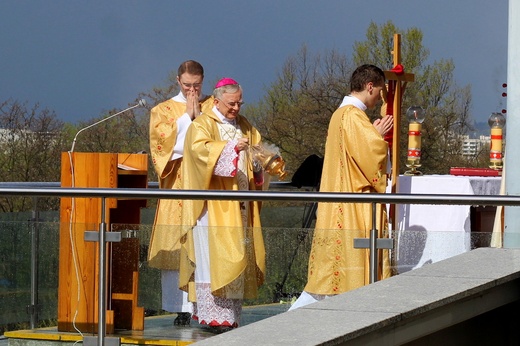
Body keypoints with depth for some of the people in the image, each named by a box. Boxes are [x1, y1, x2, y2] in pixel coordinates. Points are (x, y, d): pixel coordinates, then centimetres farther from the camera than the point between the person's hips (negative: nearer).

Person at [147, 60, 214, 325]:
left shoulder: (213, 107, 14)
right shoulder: (163, 110, 13)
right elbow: (163, 139, -4)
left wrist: (199, 114, -6)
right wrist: (187, 116, -2)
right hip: (176, 188, 0)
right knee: (175, 248, -6)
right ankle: (182, 309, -3)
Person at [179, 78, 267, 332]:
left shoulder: (245, 127, 19)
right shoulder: (202, 125, -2)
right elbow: (200, 148, -19)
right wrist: (231, 147, -31)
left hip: (239, 206, 6)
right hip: (213, 205, -6)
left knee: (237, 257, 3)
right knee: (213, 256, -11)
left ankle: (230, 314, 6)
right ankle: (211, 314, -12)